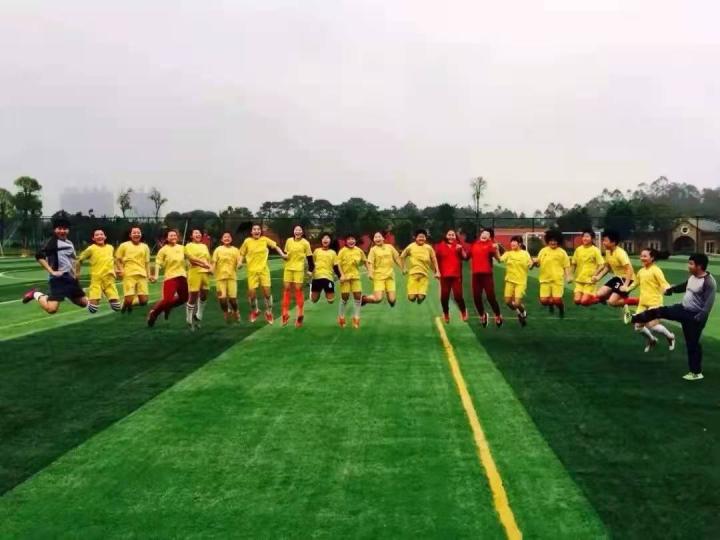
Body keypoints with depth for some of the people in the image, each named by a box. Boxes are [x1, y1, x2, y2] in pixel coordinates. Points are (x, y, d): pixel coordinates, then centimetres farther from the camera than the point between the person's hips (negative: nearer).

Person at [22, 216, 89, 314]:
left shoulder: (69, 243, 16)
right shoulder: (53, 242, -10)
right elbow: (39, 255, -22)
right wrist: (51, 271, -22)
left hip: (71, 277, 8)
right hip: (59, 278, -8)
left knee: (84, 303, 13)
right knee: (51, 309, -22)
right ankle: (36, 294, 8)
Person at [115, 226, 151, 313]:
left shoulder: (145, 247, 14)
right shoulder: (124, 245, 5)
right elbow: (117, 259, 9)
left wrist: (149, 274, 8)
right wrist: (120, 269, -6)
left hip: (142, 275, 3)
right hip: (129, 275, -3)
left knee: (144, 300, -4)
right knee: (129, 299, -15)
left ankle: (130, 305, 27)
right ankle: (125, 306, 21)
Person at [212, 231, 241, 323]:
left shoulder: (235, 250, 11)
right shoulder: (218, 249, 8)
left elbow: (238, 261, 5)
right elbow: (214, 261, 1)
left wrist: (239, 265, -18)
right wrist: (212, 270, -16)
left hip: (232, 276, 0)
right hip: (220, 276, 0)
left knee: (232, 297, -5)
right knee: (222, 297, -8)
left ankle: (235, 312, 22)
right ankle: (226, 312, 16)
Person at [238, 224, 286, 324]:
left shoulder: (265, 239, -1)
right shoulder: (247, 241, -4)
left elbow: (275, 247, 11)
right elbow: (242, 254, 4)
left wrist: (283, 255, -1)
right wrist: (240, 262, -13)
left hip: (264, 269, 1)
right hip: (252, 271, -1)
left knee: (267, 291, -3)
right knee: (252, 292, -3)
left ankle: (268, 312, 18)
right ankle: (254, 311, 26)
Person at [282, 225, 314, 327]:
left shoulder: (305, 243, -5)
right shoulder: (289, 240, 4)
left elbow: (309, 257, -2)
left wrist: (310, 270, -6)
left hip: (299, 269, -3)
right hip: (288, 268, 3)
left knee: (298, 289, -1)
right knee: (286, 288, 3)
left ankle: (300, 314, 11)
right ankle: (285, 314, 13)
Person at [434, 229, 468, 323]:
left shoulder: (459, 246, 6)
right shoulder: (440, 246, 3)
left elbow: (465, 257, -1)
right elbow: (436, 260, 7)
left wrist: (461, 250, -15)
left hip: (456, 275, -1)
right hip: (444, 275, 1)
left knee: (458, 296, -6)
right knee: (444, 296, 2)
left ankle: (463, 311, 20)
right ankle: (446, 314, 22)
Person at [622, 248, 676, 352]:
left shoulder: (656, 270, -11)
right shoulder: (641, 271, 10)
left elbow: (663, 283, -19)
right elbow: (636, 283, 27)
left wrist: (667, 289, -39)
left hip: (654, 302, -7)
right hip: (643, 303, 7)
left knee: (652, 325, -16)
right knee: (638, 326, 3)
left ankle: (670, 336, 14)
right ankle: (651, 340, 32)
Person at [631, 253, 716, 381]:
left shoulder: (709, 282, -23)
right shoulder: (693, 277, 3)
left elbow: (709, 303, -26)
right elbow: (685, 286, 25)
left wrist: (699, 319, -32)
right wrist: (670, 290, 38)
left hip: (694, 316, -7)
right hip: (683, 309, 7)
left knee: (692, 343, 2)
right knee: (659, 311, 3)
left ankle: (696, 372, 16)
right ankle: (633, 319, 18)